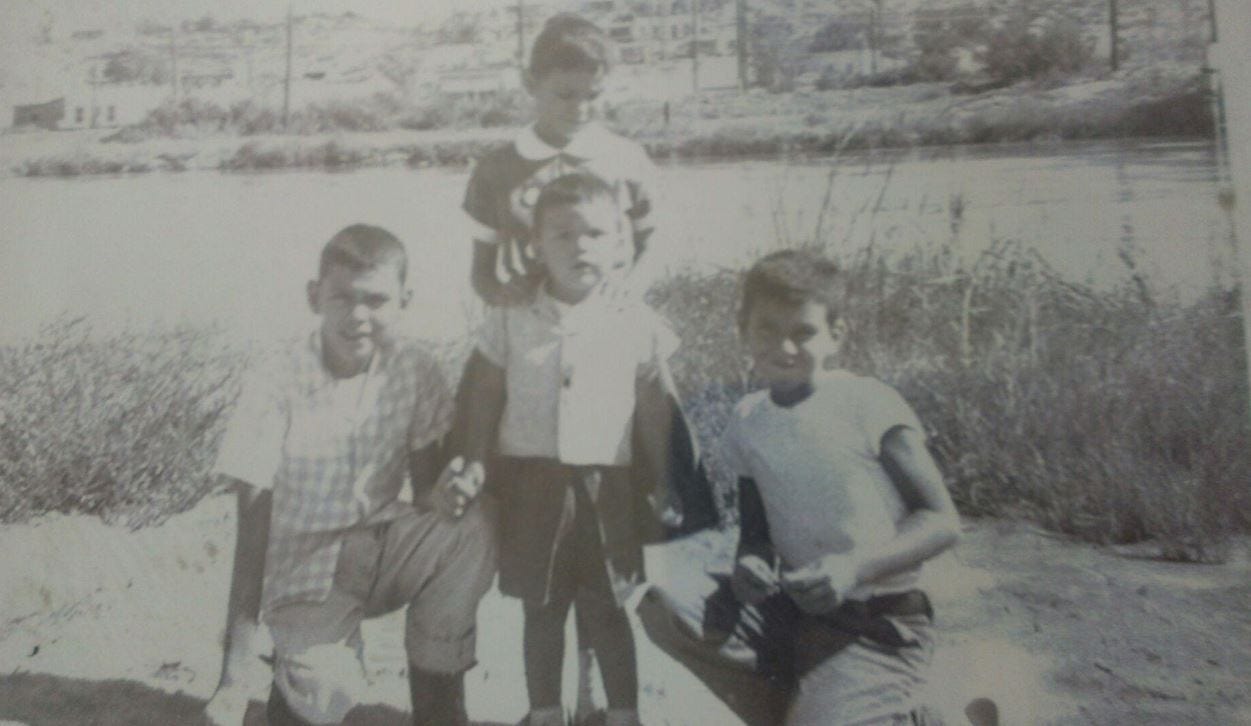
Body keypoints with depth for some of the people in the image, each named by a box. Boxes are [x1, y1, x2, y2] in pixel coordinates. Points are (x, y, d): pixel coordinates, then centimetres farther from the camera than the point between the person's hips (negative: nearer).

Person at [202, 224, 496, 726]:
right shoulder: (275, 384, -18)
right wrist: (234, 679, -20)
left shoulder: (414, 370, -10)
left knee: (473, 525, -26)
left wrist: (441, 496, -27)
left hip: (380, 546, 3)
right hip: (306, 565, -3)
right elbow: (253, 535, -17)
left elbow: (424, 487, 0)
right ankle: (296, 677, 9)